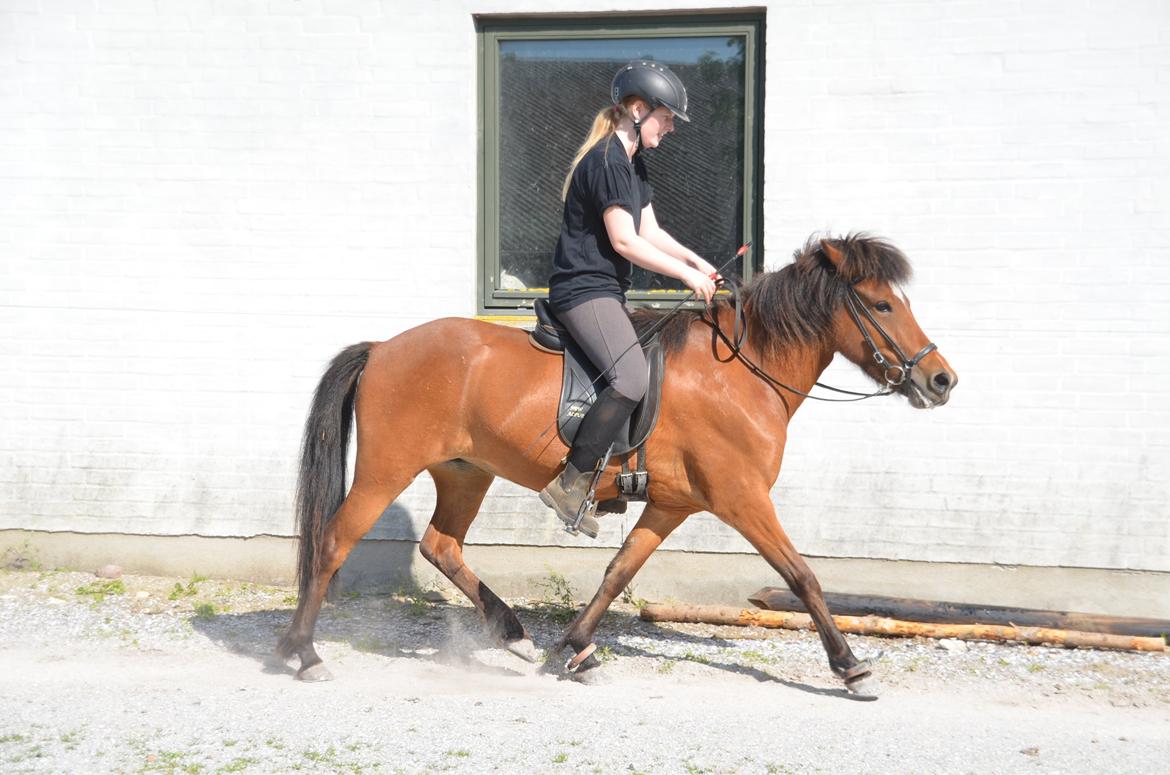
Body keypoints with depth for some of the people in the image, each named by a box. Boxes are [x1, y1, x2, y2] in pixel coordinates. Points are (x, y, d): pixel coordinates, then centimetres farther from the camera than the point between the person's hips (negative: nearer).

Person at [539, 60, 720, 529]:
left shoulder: (632, 162, 17)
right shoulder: (607, 160, -16)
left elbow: (649, 231, 19)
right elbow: (624, 241, -19)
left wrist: (695, 260, 5)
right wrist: (687, 275, -14)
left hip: (607, 292, 11)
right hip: (584, 290, -11)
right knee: (632, 379, -28)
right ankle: (570, 483, -21)